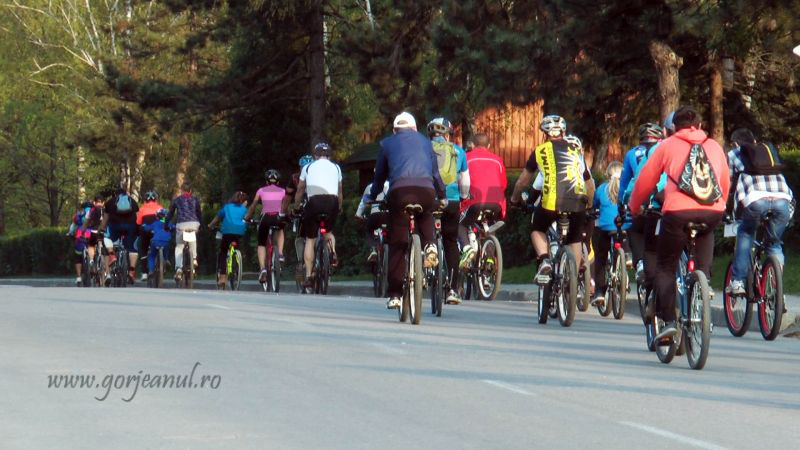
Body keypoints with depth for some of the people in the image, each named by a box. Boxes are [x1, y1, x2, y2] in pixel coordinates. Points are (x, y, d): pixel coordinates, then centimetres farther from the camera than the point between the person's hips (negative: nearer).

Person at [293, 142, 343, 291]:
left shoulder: (308, 168, 20)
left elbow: (300, 191, 27)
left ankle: (309, 275, 2)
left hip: (314, 201, -1)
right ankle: (332, 253, -3)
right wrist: (339, 208, 44)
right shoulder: (336, 168, 23)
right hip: (332, 201, 2)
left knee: (310, 239, 10)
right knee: (329, 231, 28)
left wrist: (295, 208, 40)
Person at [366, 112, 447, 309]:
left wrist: (371, 197, 44)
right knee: (425, 217, 36)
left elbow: (379, 174, 28)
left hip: (399, 190, -1)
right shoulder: (425, 142, 27)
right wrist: (442, 197, 44)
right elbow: (435, 172, 32)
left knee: (397, 244, 6)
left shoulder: (387, 144, 24)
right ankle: (429, 245, 6)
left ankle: (394, 295, 3)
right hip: (426, 189, 2)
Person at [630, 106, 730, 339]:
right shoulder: (714, 147, 20)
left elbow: (646, 180, 16)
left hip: (678, 212, -3)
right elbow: (726, 182, 28)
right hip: (713, 213, 3)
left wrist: (634, 208, 31)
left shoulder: (668, 145, 13)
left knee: (666, 267, 11)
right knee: (703, 268, 18)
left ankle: (667, 320, 0)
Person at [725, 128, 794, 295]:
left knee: (745, 235, 24)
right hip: (782, 199, 3)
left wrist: (728, 211, 38)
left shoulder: (734, 155, 26)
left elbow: (728, 185, 26)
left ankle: (738, 282, 14)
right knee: (774, 244, 22)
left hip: (756, 199, -3)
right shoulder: (770, 149, 35)